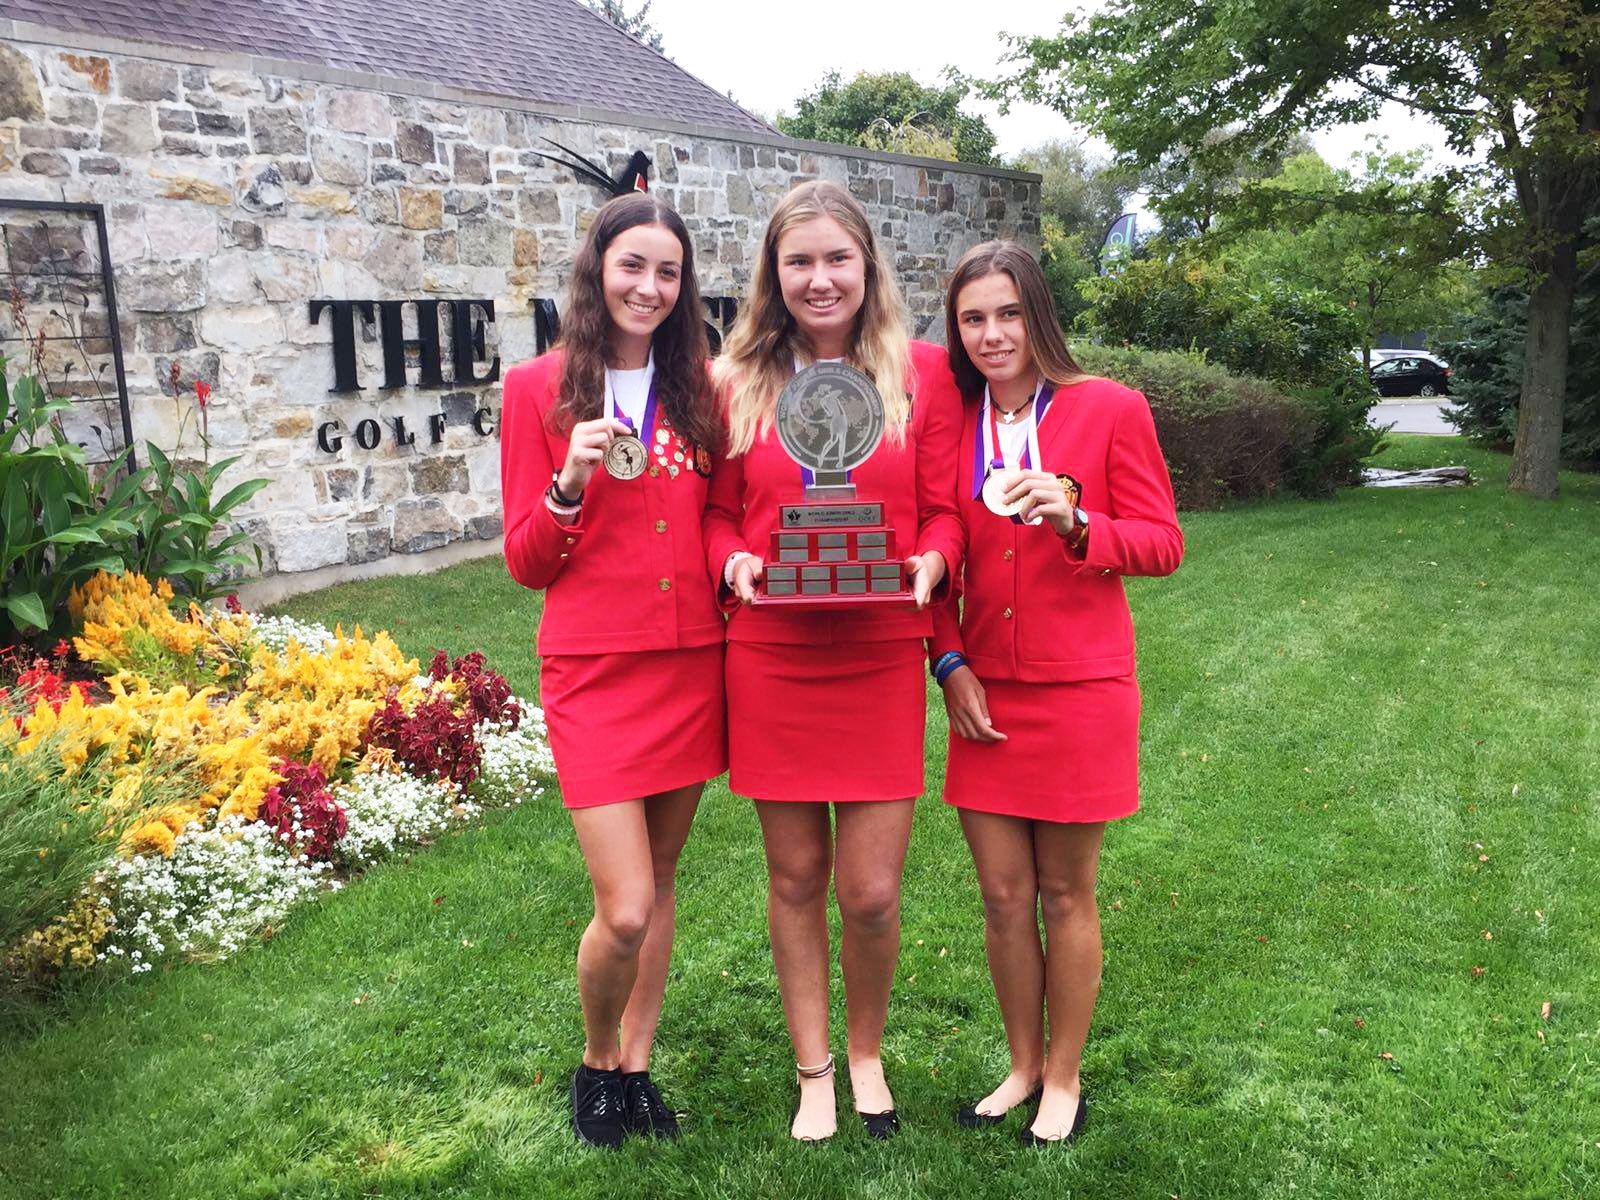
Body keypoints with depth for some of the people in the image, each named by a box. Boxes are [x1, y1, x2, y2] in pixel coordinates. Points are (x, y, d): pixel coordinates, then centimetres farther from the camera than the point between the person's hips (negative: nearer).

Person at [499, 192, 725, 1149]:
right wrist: (571, 482, -17)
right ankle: (596, 1062, 23)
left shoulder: (699, 390, 7)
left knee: (659, 884, 14)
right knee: (624, 910, -7)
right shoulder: (540, 389, -1)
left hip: (694, 664, 4)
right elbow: (527, 563, -1)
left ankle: (638, 1065, 32)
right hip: (595, 668, -3)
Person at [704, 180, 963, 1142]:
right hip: (770, 659, 1)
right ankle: (813, 1070, 31)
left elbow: (943, 512, 4)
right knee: (796, 877, 11)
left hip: (881, 659, -1)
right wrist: (733, 565, -12)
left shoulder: (923, 374, 3)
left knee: (871, 891, 1)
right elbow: (720, 514, 9)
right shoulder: (740, 382, 5)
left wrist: (930, 564, -17)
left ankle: (867, 1053, 30)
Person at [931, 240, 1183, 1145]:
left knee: (1066, 894, 8)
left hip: (1081, 692, -3)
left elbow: (1164, 544, -4)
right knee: (1004, 896, 11)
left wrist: (1074, 523, -21)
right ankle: (1023, 1067, 31)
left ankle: (1064, 1079, 27)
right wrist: (951, 664, -1)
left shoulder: (1111, 409, -5)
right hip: (985, 696, 3)